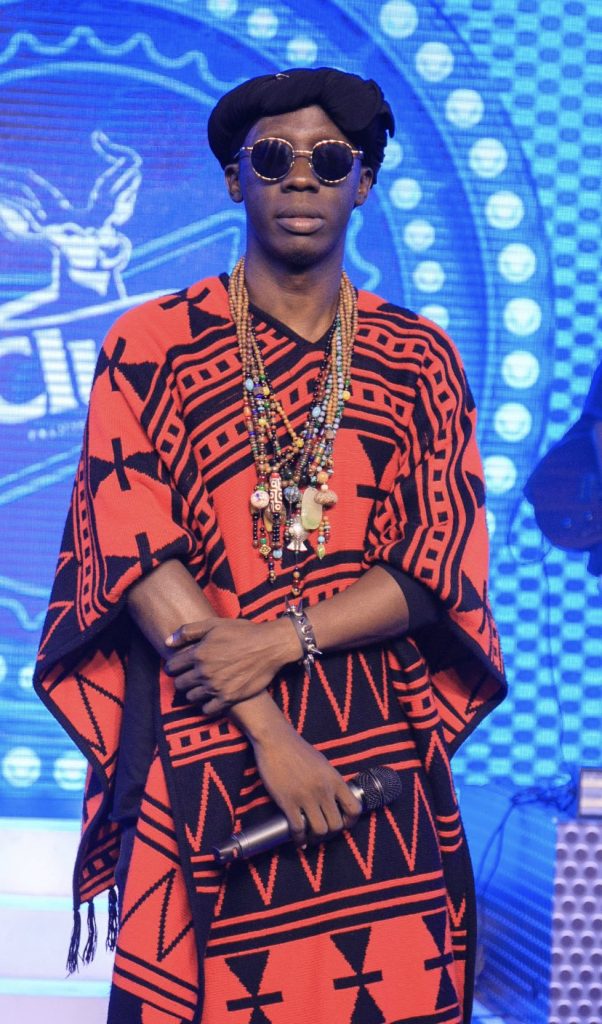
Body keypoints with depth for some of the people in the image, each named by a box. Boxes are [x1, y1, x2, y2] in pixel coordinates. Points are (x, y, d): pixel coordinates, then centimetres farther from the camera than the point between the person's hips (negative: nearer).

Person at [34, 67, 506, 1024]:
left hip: (380, 758, 2)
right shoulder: (151, 345, 3)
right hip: (196, 759, -1)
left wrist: (281, 639, -15)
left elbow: (444, 563, 0)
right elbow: (132, 548, -7)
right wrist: (267, 729, -15)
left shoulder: (419, 360, 9)